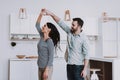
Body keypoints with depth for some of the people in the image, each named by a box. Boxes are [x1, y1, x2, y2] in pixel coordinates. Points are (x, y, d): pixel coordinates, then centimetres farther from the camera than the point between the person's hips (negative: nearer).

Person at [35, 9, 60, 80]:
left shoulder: (49, 41, -16)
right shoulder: (42, 37, 7)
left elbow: (51, 57, -17)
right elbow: (37, 25, 16)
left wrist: (46, 70, -21)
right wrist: (41, 14, 4)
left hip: (47, 68, -8)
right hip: (40, 67, 8)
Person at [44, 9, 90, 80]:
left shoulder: (84, 38, -13)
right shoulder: (69, 32, 4)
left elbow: (86, 55, -15)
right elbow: (60, 22, 4)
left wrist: (85, 69, -19)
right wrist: (51, 14, -6)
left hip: (79, 66, -6)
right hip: (69, 65, 6)